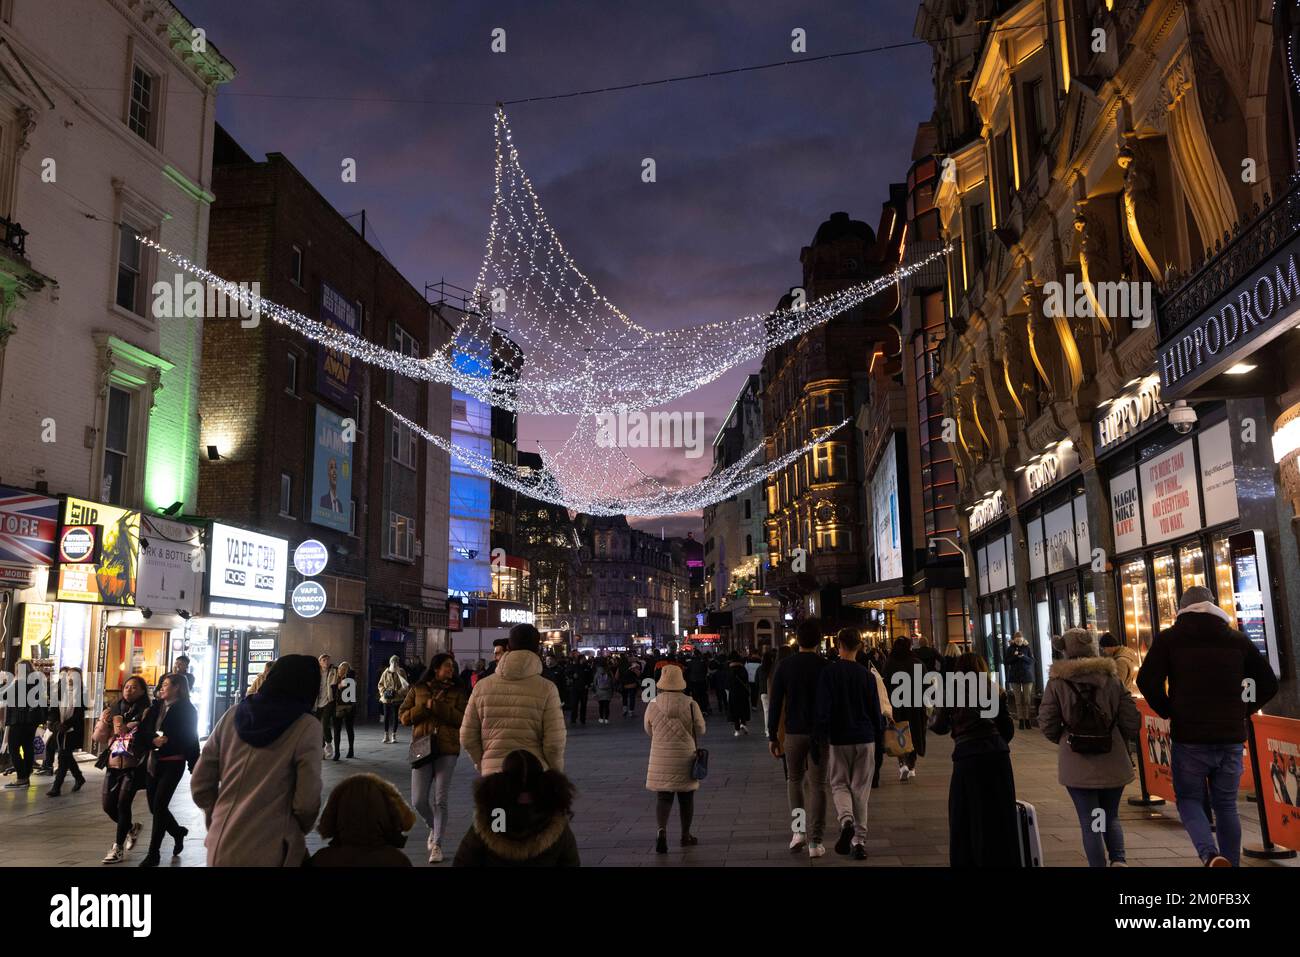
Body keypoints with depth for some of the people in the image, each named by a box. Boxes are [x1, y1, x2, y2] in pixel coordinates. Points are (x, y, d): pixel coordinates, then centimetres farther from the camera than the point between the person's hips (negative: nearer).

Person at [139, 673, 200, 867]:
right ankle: (178, 832, 36)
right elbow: (145, 731, 4)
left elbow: (191, 739, -7)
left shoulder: (187, 710, -7)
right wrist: (154, 740, -18)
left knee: (159, 805, -6)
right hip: (154, 762, 6)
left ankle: (153, 854, 4)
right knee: (154, 805, 11)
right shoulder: (156, 707, 10)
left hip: (173, 763, -6)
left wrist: (194, 768, -7)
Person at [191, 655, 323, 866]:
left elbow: (200, 785, 6)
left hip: (220, 849, 5)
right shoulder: (306, 727, -12)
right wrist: (298, 832, 8)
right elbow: (306, 803, -13)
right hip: (267, 854, -5)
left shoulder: (233, 715, 2)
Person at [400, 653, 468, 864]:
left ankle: (437, 845, 8)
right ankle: (434, 828, 31)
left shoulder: (457, 691, 4)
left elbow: (462, 718, -8)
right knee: (418, 800, 2)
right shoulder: (417, 689, 7)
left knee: (440, 800, -3)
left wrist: (436, 706, -15)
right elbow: (404, 716, 2)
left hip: (447, 750, -1)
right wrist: (425, 706, -12)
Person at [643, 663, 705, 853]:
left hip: (661, 758, 0)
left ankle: (662, 829, -16)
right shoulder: (691, 704, -11)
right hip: (685, 757, 0)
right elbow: (700, 730, -1)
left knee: (663, 797, 6)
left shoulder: (653, 704, -8)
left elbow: (648, 730, 5)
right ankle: (686, 835, 26)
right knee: (686, 797, 14)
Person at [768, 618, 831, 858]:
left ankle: (799, 830, 9)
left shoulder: (785, 666, -2)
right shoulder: (826, 667, -4)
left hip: (793, 732, 1)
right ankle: (815, 841, 3)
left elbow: (775, 704, -2)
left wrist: (772, 736, 5)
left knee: (794, 780, 19)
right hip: (820, 733, -1)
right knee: (817, 786, 4)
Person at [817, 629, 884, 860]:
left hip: (839, 739, -2)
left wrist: (821, 737, -3)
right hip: (865, 739, 2)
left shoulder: (829, 672, -7)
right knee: (861, 789, 9)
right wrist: (879, 733, 17)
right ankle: (859, 841, 9)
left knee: (839, 784, 11)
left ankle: (846, 820, -16)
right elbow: (875, 709, 5)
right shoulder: (867, 674, -1)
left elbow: (823, 708, -9)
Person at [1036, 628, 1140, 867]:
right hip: (1113, 762, 3)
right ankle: (1119, 859, -2)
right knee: (1111, 817, 18)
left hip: (1077, 765, -2)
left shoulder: (1057, 682, -6)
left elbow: (1047, 723, -7)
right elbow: (1132, 720, -1)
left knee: (1089, 822, 7)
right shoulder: (1112, 678, 0)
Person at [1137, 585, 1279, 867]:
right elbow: (1269, 684, 8)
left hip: (1189, 737, -3)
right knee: (1226, 805, 15)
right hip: (1231, 737, 3)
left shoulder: (1169, 638, -2)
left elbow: (1147, 681, -13)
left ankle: (1211, 855, -13)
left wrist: (1169, 712, 0)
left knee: (1188, 799, 10)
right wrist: (1242, 712, 13)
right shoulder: (1237, 639, 8)